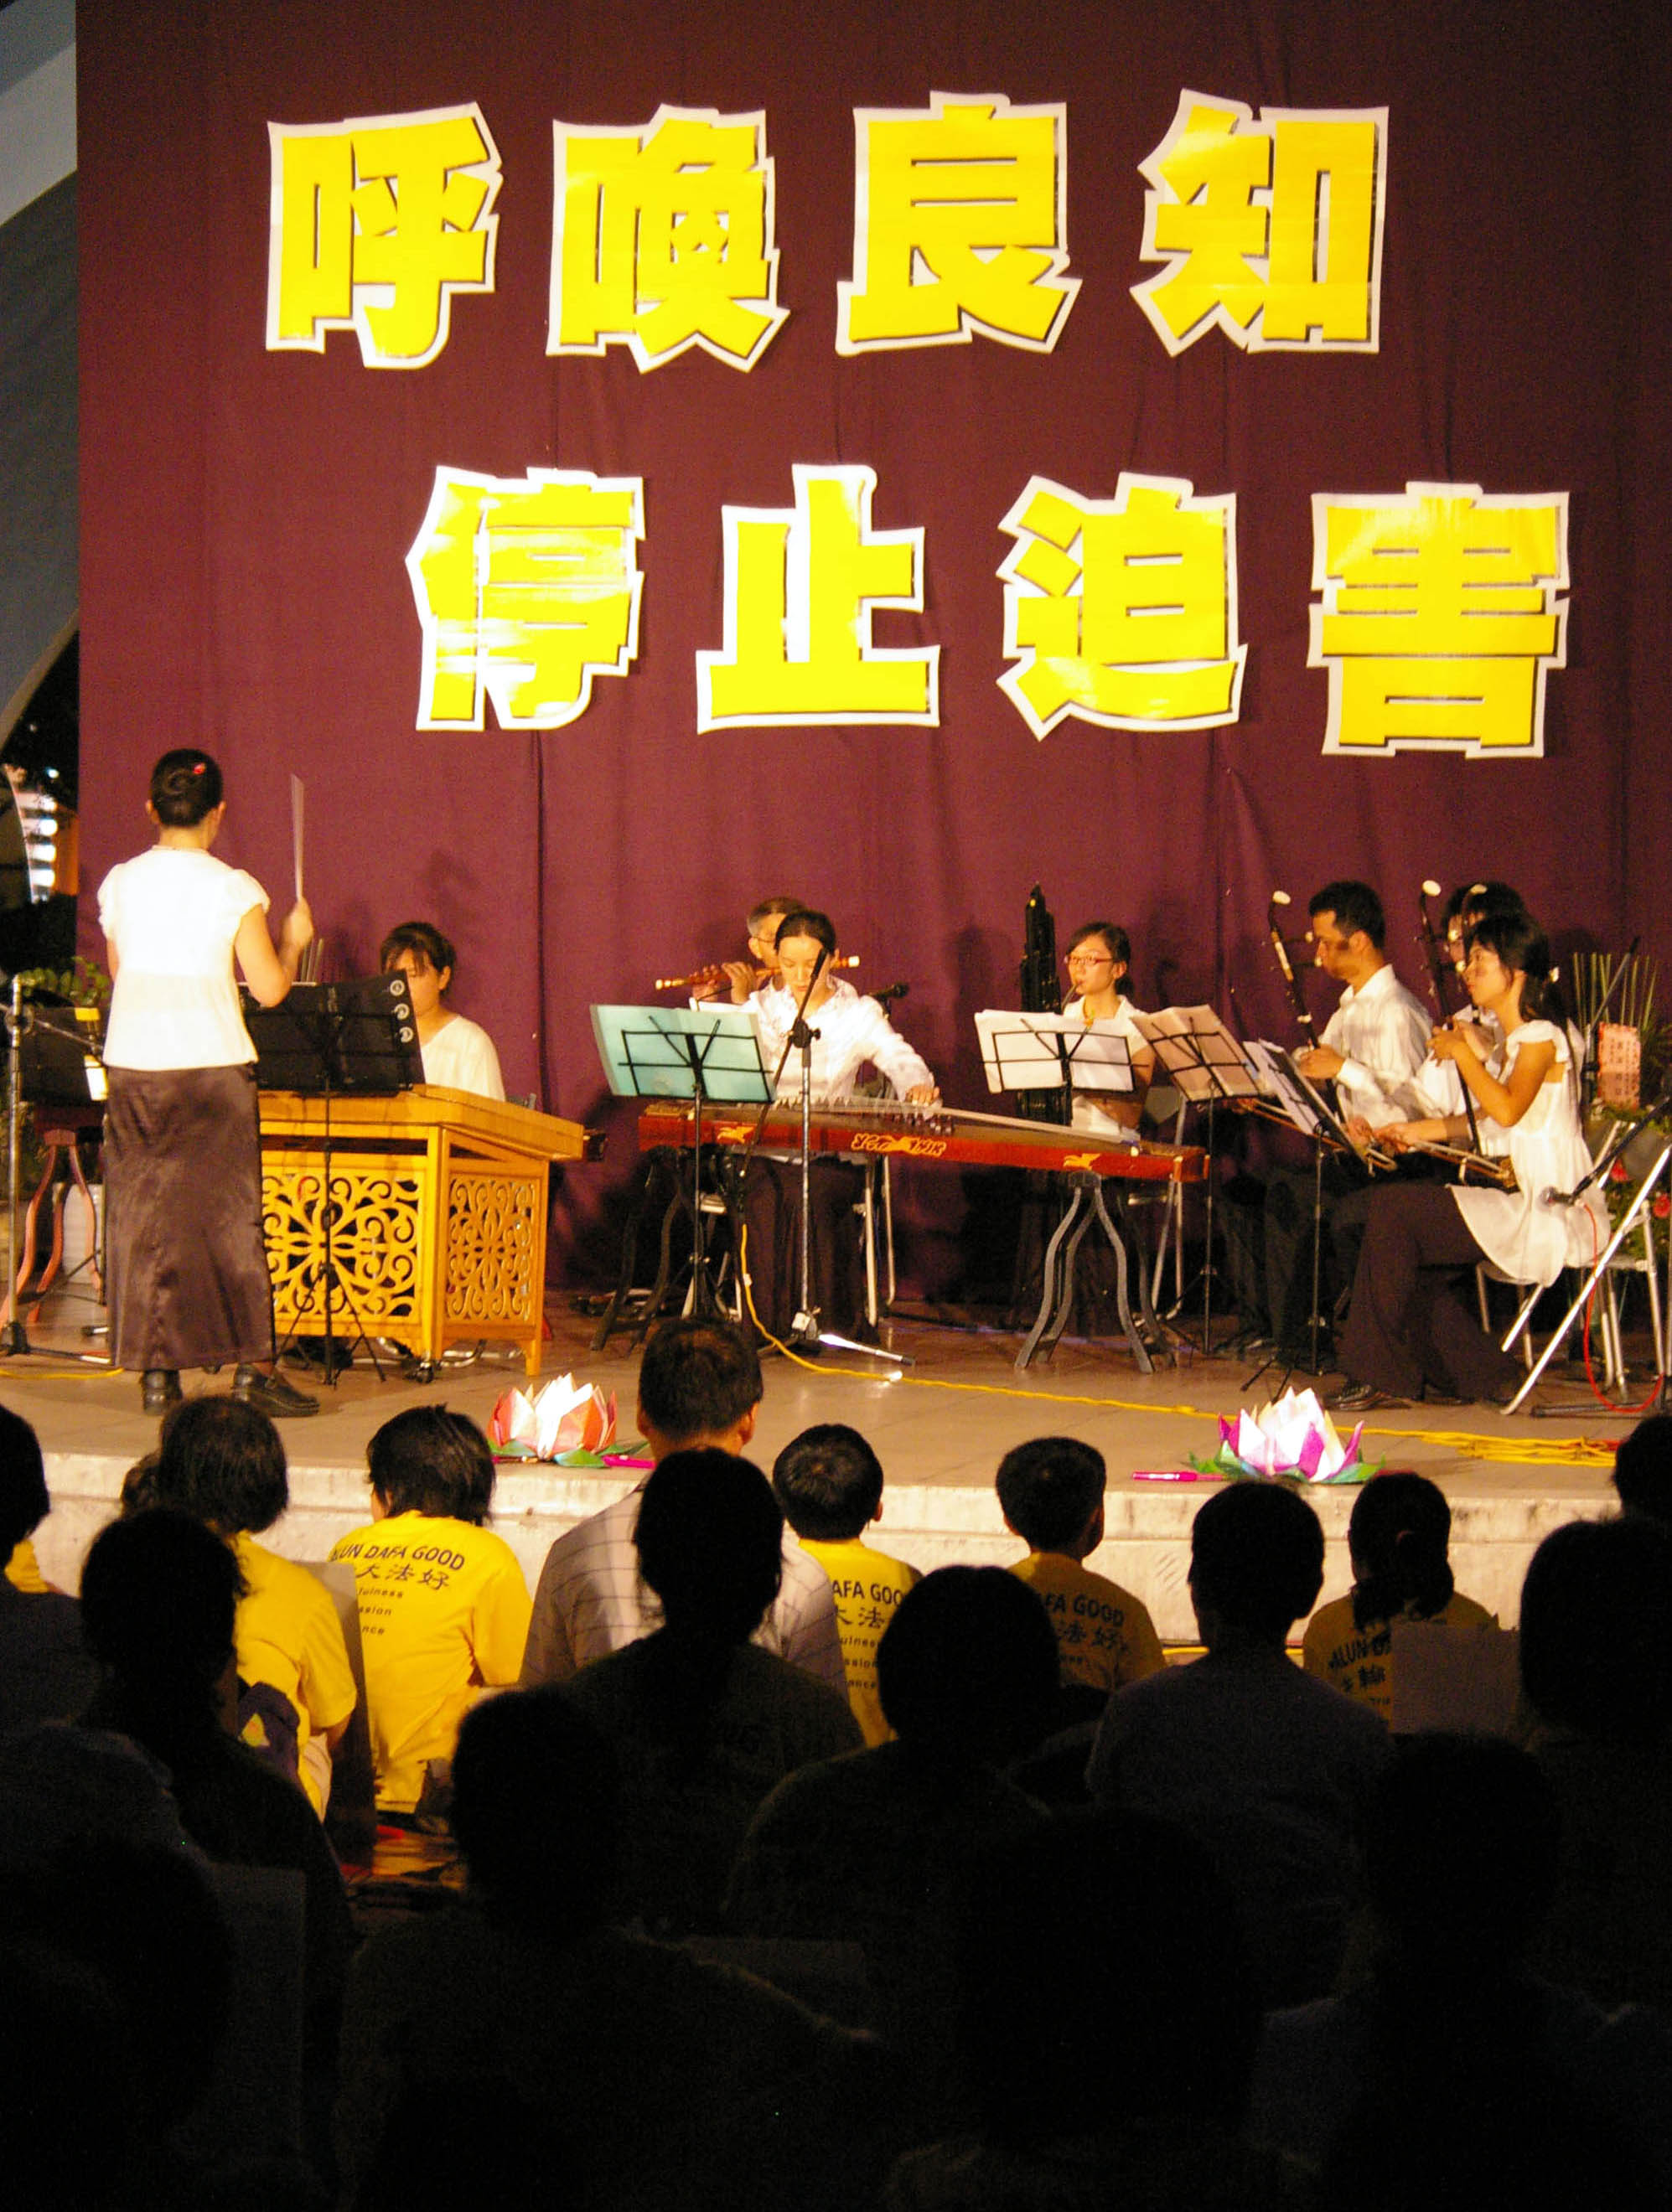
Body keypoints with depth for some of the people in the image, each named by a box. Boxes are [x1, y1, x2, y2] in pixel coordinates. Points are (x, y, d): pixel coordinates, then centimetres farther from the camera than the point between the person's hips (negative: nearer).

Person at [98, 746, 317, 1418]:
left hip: (133, 1063, 3)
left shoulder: (119, 884, 3)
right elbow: (269, 989, -6)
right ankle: (251, 1367, 2)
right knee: (228, 1215, 2)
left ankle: (154, 1370, 7)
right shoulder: (232, 890, -6)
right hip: (211, 1063, -3)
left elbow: (119, 974, 12)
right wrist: (292, 942, 12)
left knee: (142, 1215, 8)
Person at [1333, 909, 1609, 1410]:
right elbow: (1486, 1120, 25)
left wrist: (1465, 1053, -16)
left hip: (1548, 1212, -10)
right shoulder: (1512, 1039, 18)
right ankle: (1481, 1376, 8)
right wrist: (1420, 1131, 15)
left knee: (1393, 1208, -15)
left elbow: (1508, 1110, -28)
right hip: (1515, 1200, 10)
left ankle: (1384, 1376, -9)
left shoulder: (1542, 1038, -12)